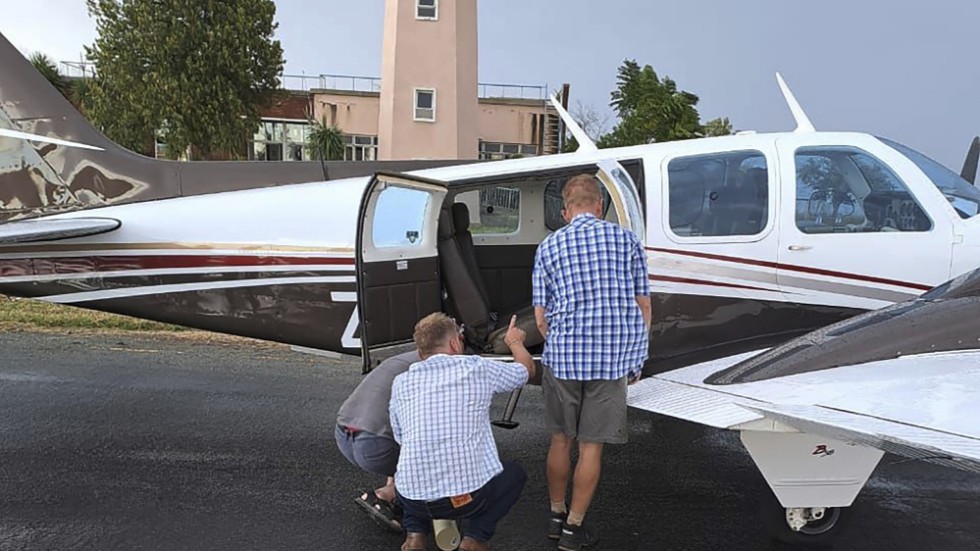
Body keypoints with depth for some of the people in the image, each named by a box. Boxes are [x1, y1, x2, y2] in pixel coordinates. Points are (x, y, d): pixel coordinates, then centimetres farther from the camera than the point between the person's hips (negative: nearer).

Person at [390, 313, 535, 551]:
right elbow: (527, 369, 19)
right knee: (515, 473, 27)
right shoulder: (477, 369, 0)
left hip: (412, 498, 3)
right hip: (468, 494, -3)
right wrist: (515, 341, 38)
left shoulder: (402, 382, 7)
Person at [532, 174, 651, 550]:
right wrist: (636, 359, 15)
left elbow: (541, 318, 3)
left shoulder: (549, 246, 4)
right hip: (613, 361, 0)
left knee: (561, 440, 17)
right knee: (591, 446, 9)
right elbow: (643, 306, 4)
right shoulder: (627, 240, 4)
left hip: (562, 358, 1)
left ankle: (556, 516, 32)